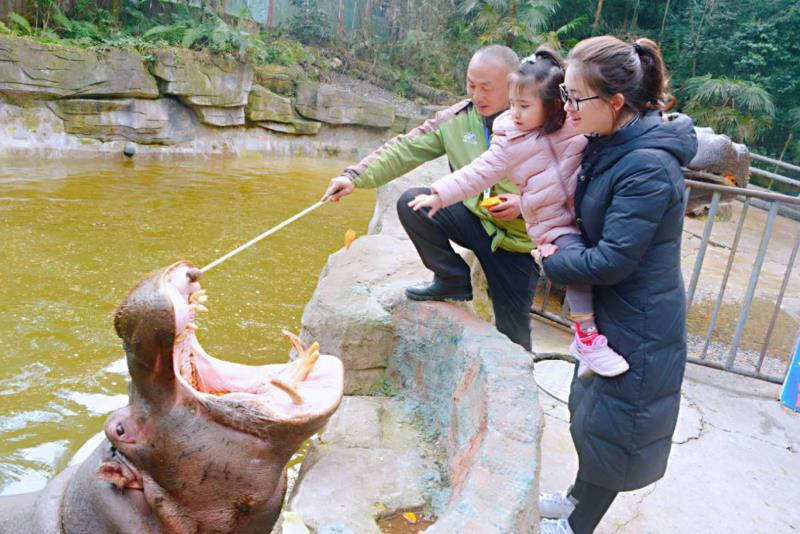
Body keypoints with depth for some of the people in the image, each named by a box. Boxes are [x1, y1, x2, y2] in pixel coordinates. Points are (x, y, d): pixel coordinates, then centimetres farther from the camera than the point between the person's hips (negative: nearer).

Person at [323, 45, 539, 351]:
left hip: (520, 240, -3)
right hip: (474, 217, 3)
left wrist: (525, 204, -28)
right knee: (412, 204, -20)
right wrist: (355, 177, -25)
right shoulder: (456, 119, -7)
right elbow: (405, 149, -13)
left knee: (512, 335, 0)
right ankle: (453, 281, -1)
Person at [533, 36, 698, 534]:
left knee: (611, 426, 10)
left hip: (638, 324, -9)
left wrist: (550, 261, -12)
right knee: (590, 407, 24)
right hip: (608, 310, 9)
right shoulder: (609, 144, -1)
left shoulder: (648, 168, -29)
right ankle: (580, 494, 48)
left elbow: (611, 261, -27)